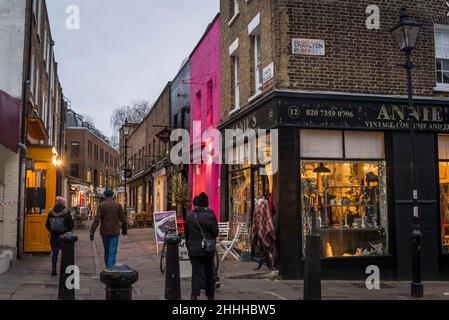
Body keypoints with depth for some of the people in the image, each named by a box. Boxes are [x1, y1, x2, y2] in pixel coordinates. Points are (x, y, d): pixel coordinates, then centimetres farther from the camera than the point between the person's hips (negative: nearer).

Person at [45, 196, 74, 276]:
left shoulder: (51, 212, 1)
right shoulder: (66, 212, -9)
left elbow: (47, 224, 5)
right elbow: (71, 225, -7)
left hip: (54, 236, 3)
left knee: (54, 253, 12)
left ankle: (53, 270, 11)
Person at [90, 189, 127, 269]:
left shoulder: (101, 205, -5)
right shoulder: (118, 205, -2)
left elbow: (97, 220, -12)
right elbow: (123, 219, 1)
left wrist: (92, 232, -10)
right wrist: (124, 229, 17)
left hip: (104, 232, 1)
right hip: (115, 232, -1)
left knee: (107, 251, 18)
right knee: (112, 252, -2)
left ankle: (108, 268, 30)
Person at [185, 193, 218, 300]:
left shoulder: (189, 215, -1)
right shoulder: (210, 215, -12)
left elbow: (186, 233, 7)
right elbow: (215, 232, -7)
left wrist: (188, 246, 18)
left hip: (193, 249, 2)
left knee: (196, 272, 1)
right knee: (209, 273, 13)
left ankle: (194, 294, -19)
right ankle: (210, 296, 24)